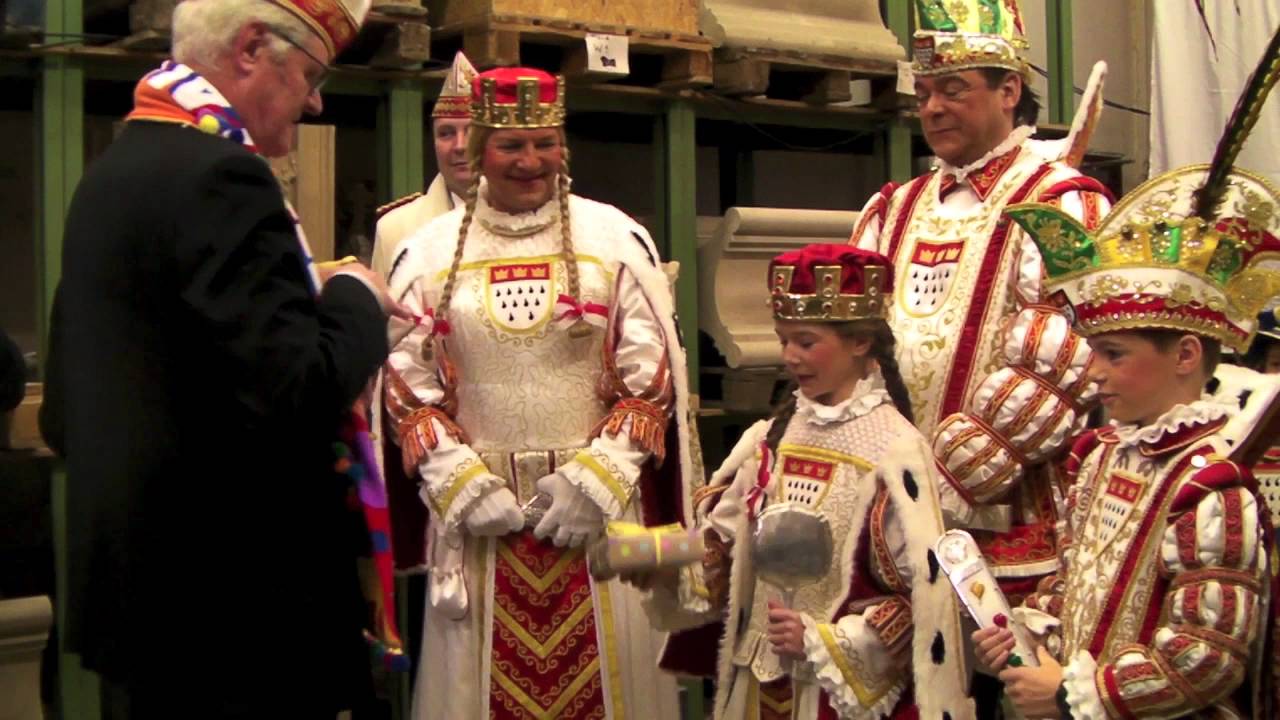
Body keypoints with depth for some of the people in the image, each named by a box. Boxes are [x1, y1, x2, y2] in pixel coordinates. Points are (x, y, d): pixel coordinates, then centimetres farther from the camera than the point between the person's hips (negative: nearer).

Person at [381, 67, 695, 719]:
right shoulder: (430, 253, 5)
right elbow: (407, 385, 4)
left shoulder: (614, 239, 2)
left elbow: (650, 376, -1)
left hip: (598, 510, -1)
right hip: (479, 514, 1)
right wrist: (461, 485, -8)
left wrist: (596, 479, -10)